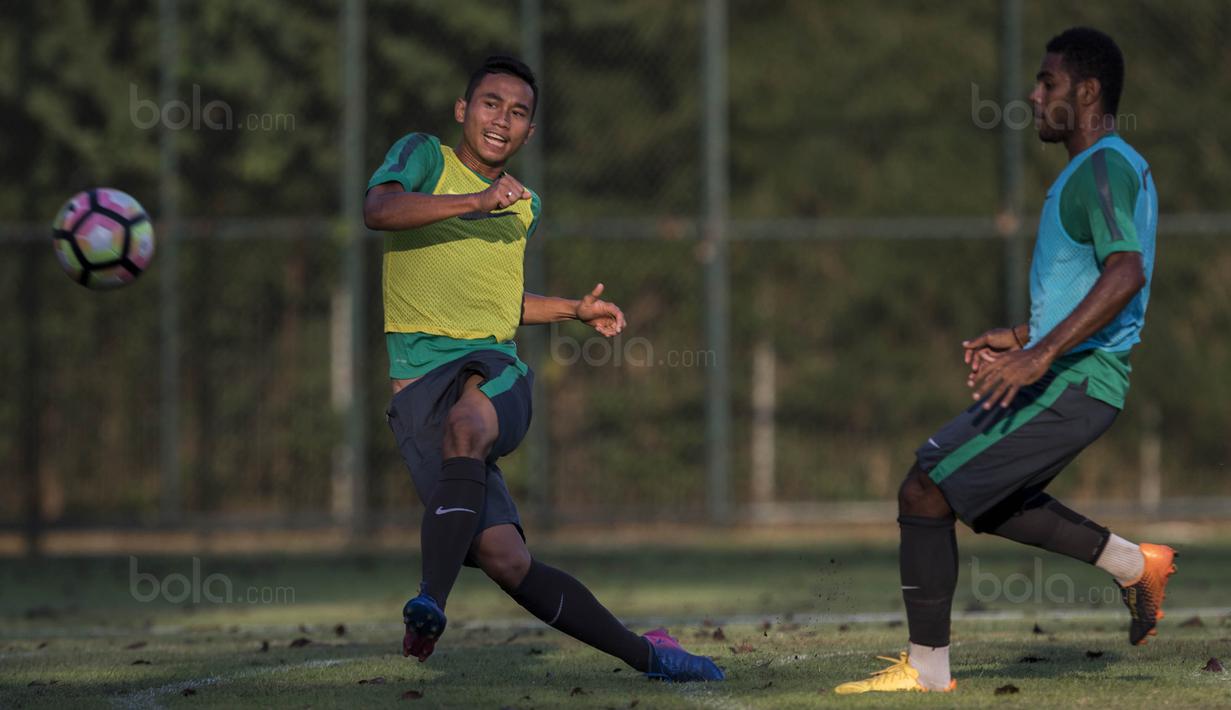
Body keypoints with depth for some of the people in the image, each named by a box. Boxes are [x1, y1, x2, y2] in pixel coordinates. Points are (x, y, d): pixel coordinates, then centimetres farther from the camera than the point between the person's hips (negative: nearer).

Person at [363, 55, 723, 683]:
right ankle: (643, 654, -2)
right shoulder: (424, 157, 7)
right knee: (504, 559, -15)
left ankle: (430, 605, -49)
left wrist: (576, 310, 25)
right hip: (420, 384, -2)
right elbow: (378, 209, -15)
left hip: (494, 370, 3)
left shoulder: (523, 206, 22)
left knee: (465, 423, -38)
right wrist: (474, 202, -23)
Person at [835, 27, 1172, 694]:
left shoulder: (1103, 168, -15)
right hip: (1072, 377, 11)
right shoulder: (1115, 167, 18)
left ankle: (926, 666, -3)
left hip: (1069, 384, -11)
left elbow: (1126, 272, -30)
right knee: (986, 501, 25)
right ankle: (1134, 564, 24)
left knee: (924, 492, -9)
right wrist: (1020, 336, 22)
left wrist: (1040, 356, -33)